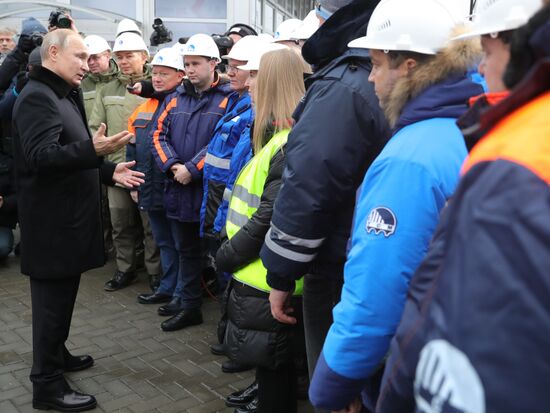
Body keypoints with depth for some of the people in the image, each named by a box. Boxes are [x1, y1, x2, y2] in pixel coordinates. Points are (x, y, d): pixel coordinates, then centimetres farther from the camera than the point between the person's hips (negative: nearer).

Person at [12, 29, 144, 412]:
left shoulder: (65, 95, 18)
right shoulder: (37, 96, -16)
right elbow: (41, 155, -28)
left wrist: (108, 171, 12)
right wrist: (94, 150, -39)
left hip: (67, 216, 10)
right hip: (52, 220, -10)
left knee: (62, 296, 20)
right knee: (52, 301, -1)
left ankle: (56, 355, 36)